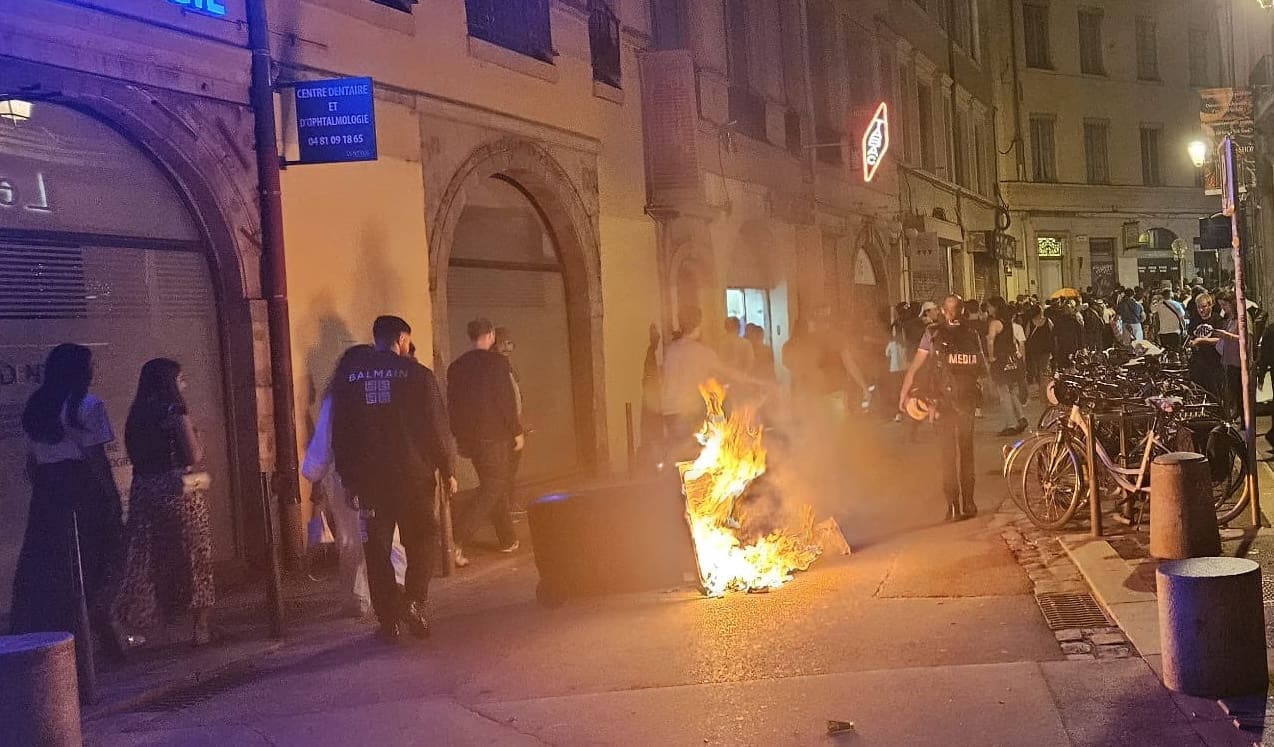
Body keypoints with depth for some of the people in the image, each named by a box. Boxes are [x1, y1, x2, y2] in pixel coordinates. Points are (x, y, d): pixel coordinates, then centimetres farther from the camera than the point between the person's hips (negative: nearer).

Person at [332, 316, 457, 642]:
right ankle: (414, 600, -6)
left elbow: (340, 431, 7)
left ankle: (389, 619, 9)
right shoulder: (417, 374, -5)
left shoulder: (347, 375, 5)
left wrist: (348, 477, 14)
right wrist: (448, 470, 4)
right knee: (420, 540, 12)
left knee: (377, 548, 8)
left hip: (368, 477, 2)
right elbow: (437, 428, -5)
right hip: (413, 475, -2)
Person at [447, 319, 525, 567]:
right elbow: (507, 400, -14)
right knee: (492, 488, -5)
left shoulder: (456, 367, 9)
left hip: (469, 436, 7)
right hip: (494, 435, -7)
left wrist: (460, 437, 20)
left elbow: (452, 405, 12)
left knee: (495, 485, 18)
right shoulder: (497, 362, -10)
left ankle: (508, 540, 25)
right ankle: (457, 542, -18)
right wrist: (517, 432, -5)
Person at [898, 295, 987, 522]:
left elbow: (914, 367, -4)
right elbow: (983, 369, 7)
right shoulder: (973, 335, 6)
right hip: (968, 399, 3)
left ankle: (954, 506, -2)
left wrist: (903, 394, 2)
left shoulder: (933, 333, -3)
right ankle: (968, 504, 17)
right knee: (966, 451, 14)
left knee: (949, 452, 2)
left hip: (945, 400, -3)